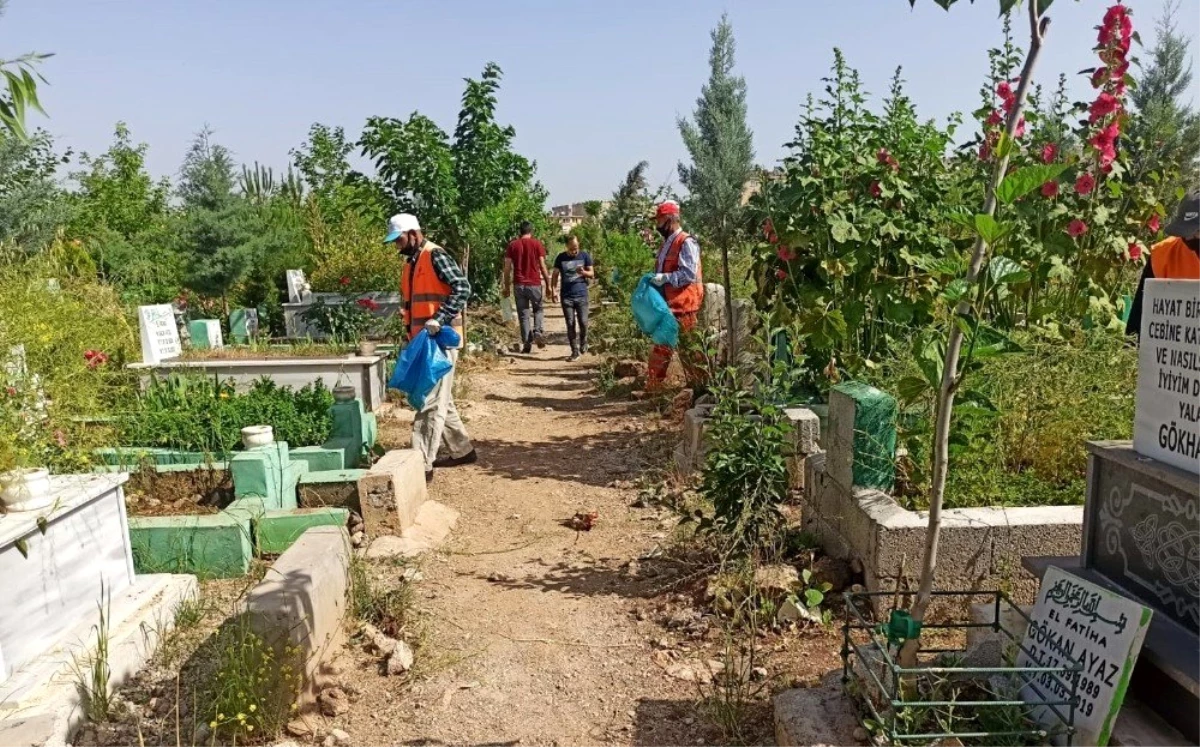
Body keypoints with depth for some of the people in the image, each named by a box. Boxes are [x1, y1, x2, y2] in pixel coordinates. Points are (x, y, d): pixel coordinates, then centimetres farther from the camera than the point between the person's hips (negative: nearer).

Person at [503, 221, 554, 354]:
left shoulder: (512, 245, 5)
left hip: (520, 285, 1)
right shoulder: (537, 244, 0)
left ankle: (526, 343, 5)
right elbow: (543, 266, -4)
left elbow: (507, 268, 2)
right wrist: (548, 285, 2)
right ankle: (538, 332, -7)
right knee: (538, 309, 17)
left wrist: (507, 286, 9)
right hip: (535, 283, -1)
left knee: (523, 314, 8)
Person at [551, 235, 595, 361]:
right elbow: (555, 275, 10)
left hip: (581, 295, 0)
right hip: (566, 296, 1)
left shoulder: (585, 256, 4)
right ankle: (575, 351, 6)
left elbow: (592, 274, 7)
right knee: (571, 324, 0)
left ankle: (583, 342, 25)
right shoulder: (561, 257, 6)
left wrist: (584, 272, -15)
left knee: (583, 322, -4)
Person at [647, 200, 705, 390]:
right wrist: (655, 279, 8)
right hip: (667, 305, 10)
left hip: (683, 306, -9)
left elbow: (690, 274, -21)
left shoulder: (686, 243, -13)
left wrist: (665, 278, -22)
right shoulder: (667, 244, 16)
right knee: (661, 348, 12)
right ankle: (652, 387, 18)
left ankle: (698, 385, 10)